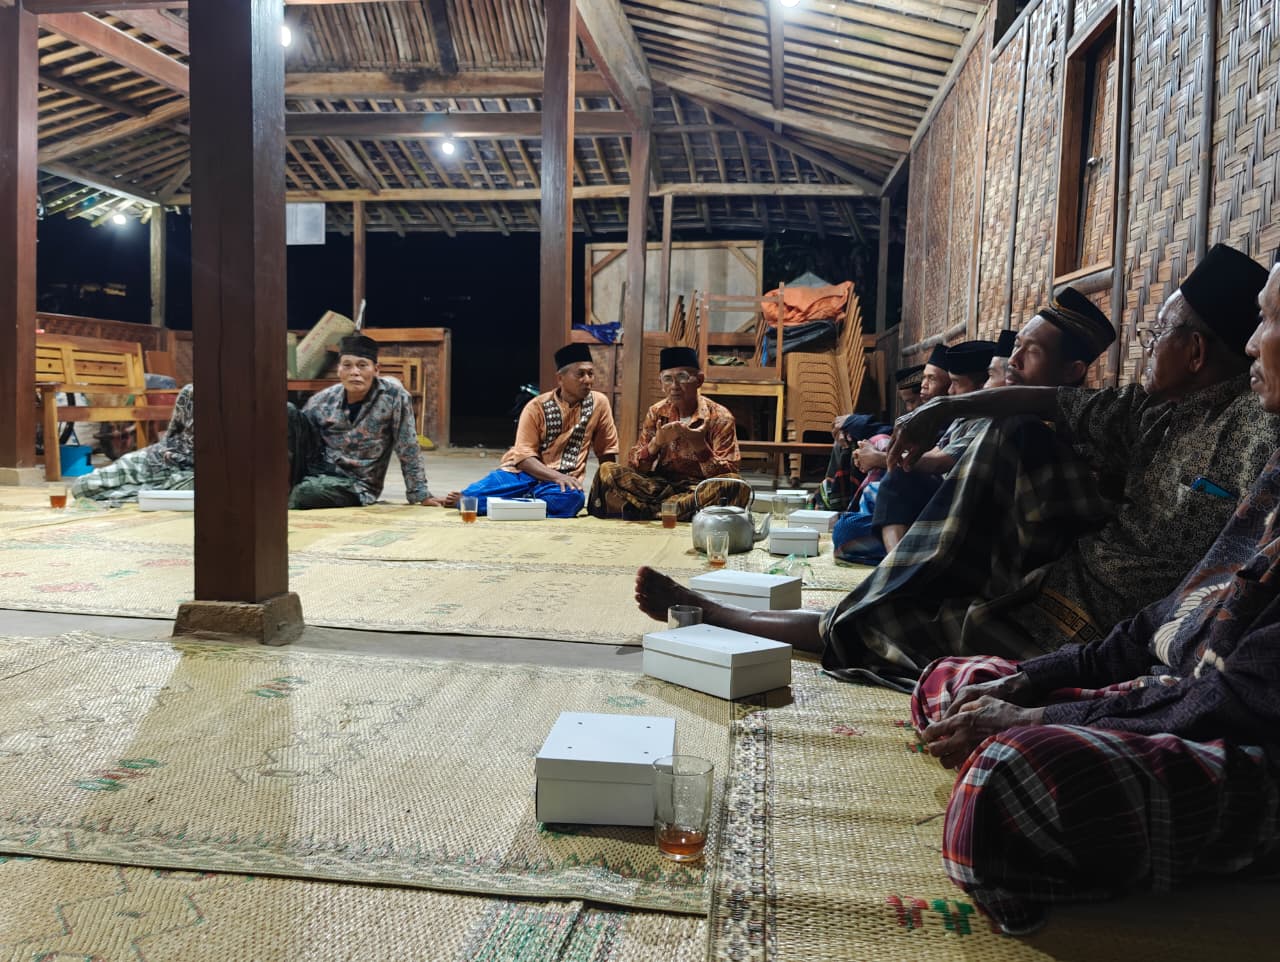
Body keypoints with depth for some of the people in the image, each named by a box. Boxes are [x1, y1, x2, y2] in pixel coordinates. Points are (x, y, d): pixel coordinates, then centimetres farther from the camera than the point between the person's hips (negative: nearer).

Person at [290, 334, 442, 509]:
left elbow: (408, 448, -9)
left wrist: (420, 494, -8)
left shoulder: (393, 394, -12)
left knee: (303, 493, -35)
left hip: (356, 485, -4)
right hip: (314, 472, 4)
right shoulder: (321, 401, -2)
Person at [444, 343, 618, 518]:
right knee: (472, 496, -30)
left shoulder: (599, 403, 0)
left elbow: (607, 452, 8)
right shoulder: (537, 407, -5)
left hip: (562, 482, 2)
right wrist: (557, 476, -26)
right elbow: (524, 455, -12)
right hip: (524, 472, -2)